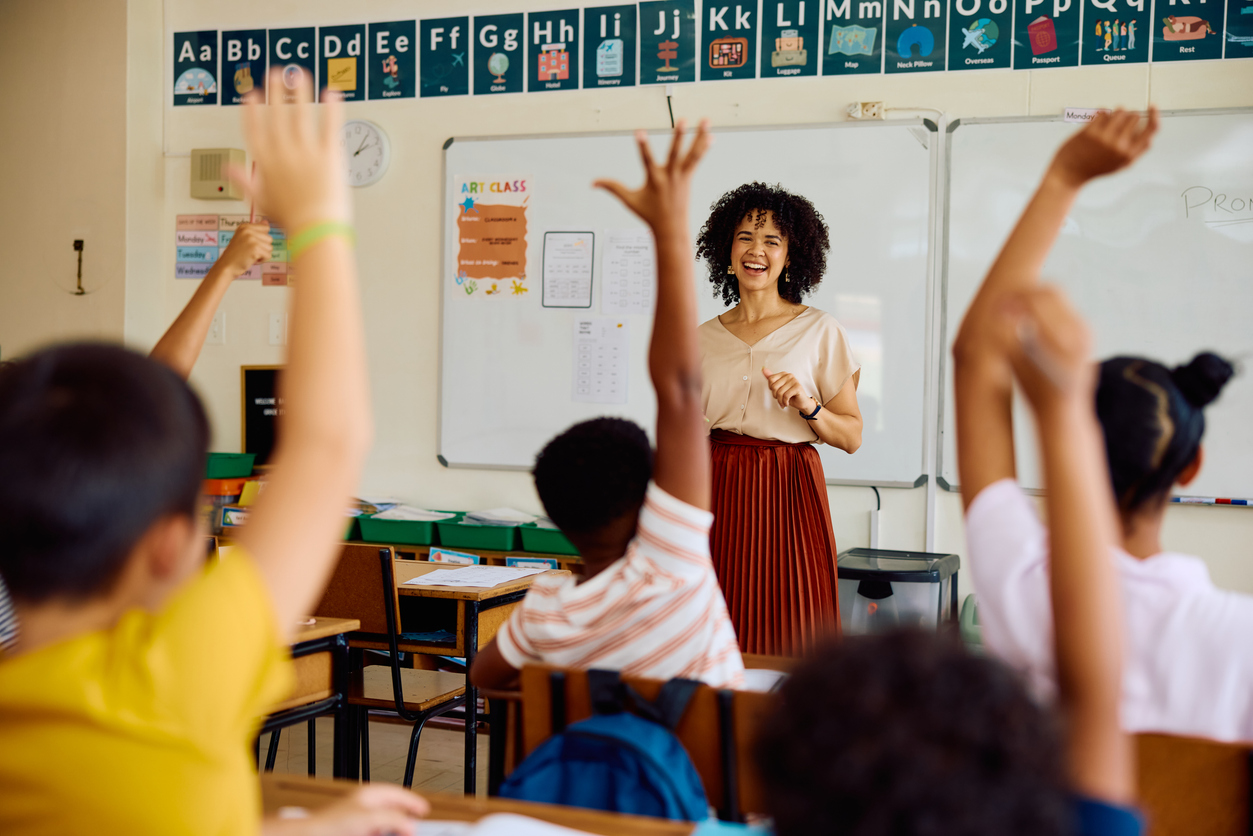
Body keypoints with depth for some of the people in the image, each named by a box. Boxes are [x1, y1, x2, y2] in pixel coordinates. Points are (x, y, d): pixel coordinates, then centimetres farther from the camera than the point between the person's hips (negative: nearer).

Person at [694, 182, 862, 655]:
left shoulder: (819, 331, 1)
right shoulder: (705, 338, 11)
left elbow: (852, 436, 1)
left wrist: (807, 406, -16)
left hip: (789, 495, -3)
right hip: (719, 496, 3)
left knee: (788, 640, -5)